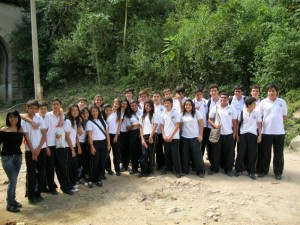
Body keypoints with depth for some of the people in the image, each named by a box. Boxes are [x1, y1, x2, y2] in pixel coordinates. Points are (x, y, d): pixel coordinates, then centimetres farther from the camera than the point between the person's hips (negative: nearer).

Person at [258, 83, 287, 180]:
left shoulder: (282, 102, 5)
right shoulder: (263, 102, 0)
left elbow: (284, 116, 11)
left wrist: (278, 124, 3)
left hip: (279, 132, 1)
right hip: (266, 132, -1)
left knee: (278, 153, 7)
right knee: (265, 153, 8)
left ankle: (278, 172, 18)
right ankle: (263, 171, 19)